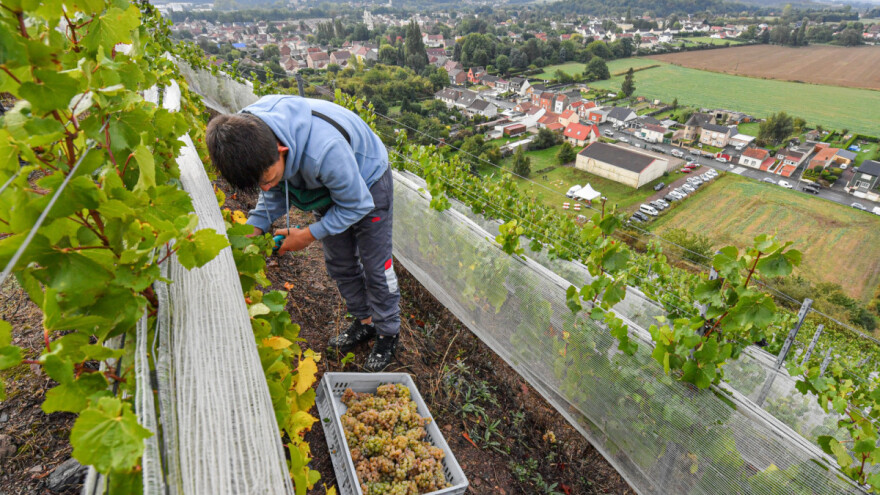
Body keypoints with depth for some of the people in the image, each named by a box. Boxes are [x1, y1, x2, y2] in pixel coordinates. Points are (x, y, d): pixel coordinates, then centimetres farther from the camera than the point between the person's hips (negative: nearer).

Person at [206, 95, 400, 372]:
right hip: (327, 183, 7)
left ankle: (388, 332, 23)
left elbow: (357, 205, -28)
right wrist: (255, 228, -19)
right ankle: (364, 322, 34)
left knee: (376, 266, 1)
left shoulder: (325, 150, -47)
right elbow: (276, 191, -5)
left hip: (367, 182, -6)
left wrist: (309, 235, -23)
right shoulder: (248, 133, -25)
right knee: (339, 263, 14)